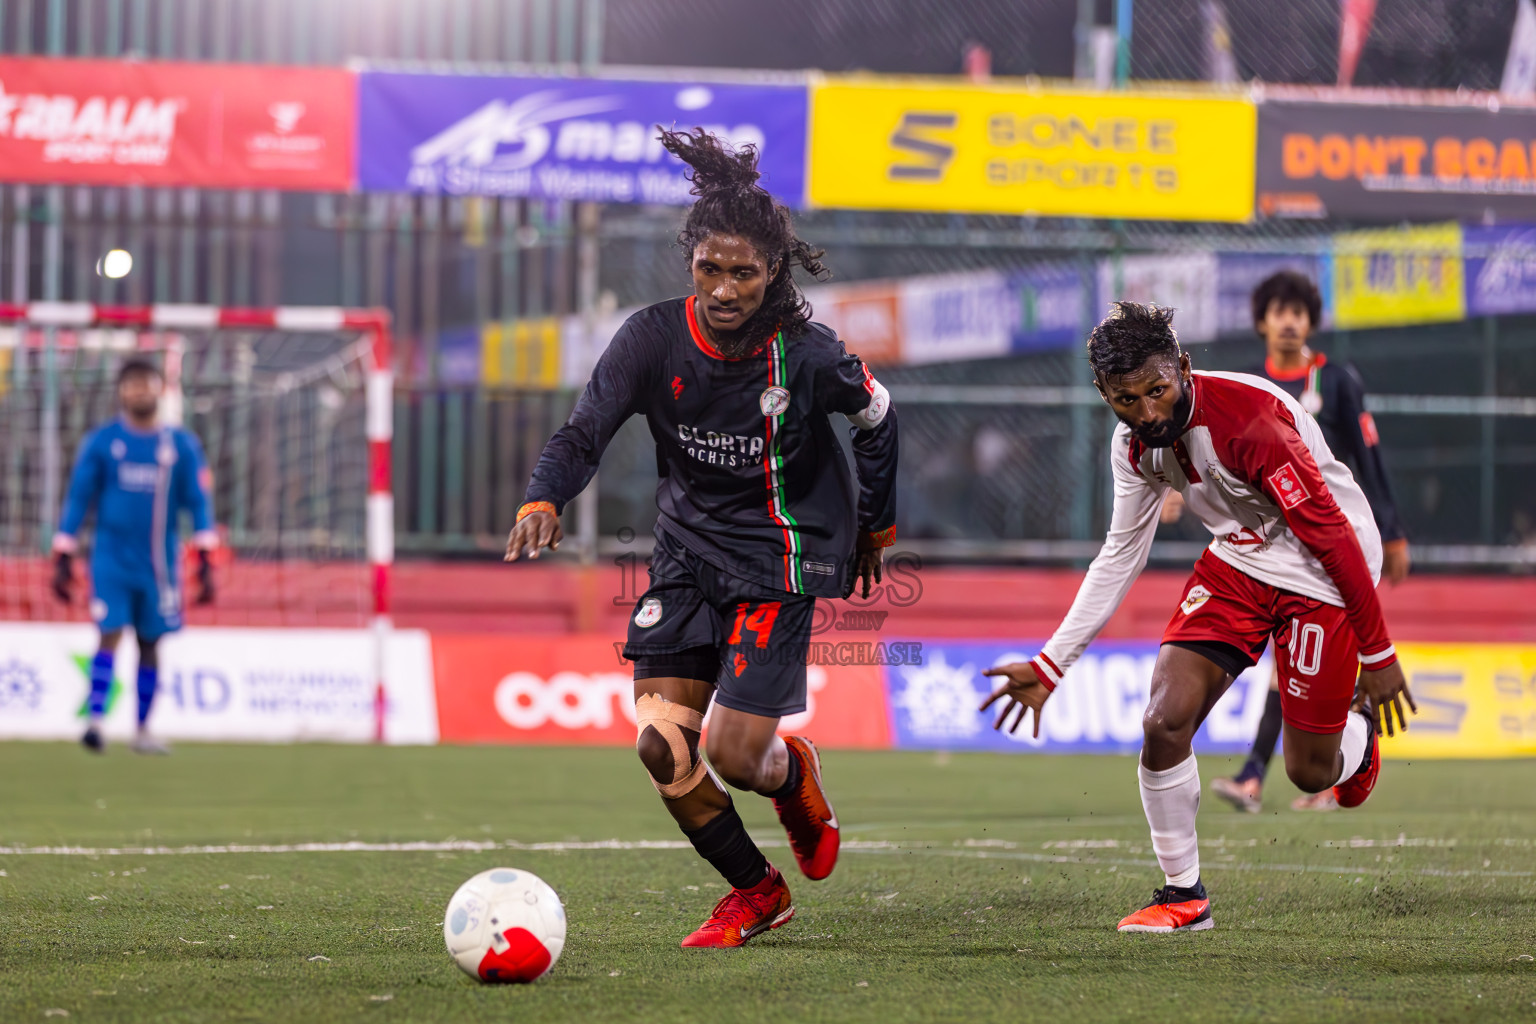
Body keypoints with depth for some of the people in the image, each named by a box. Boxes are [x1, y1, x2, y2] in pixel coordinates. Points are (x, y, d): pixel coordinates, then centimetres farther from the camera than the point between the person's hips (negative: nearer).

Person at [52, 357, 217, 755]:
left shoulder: (181, 446, 4)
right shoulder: (100, 442, 1)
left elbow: (198, 502, 4)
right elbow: (77, 499, 4)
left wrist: (205, 563, -4)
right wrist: (63, 558, 1)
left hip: (159, 564, 2)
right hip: (111, 558, -2)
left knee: (150, 644, 7)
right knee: (110, 634, -16)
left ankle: (143, 731, 17)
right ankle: (94, 718, -20)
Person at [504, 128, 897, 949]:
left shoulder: (805, 355, -17)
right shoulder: (655, 339, -14)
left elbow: (875, 417, 2)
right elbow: (585, 431, -21)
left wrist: (876, 526, 15)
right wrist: (544, 499, -43)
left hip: (779, 557, -3)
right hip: (688, 549, 3)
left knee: (734, 754, -12)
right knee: (662, 746, -6)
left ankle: (795, 774, 28)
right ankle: (754, 891, 18)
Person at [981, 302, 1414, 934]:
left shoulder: (1249, 420, -31)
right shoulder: (1135, 443, -8)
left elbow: (1332, 533, -24)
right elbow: (1121, 556, 5)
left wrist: (1377, 653, -19)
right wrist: (1049, 666, 3)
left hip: (1323, 574, -6)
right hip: (1238, 561, 6)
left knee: (1310, 773, 0)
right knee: (1164, 721, -12)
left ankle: (1361, 732, 37)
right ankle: (1183, 895, 3)